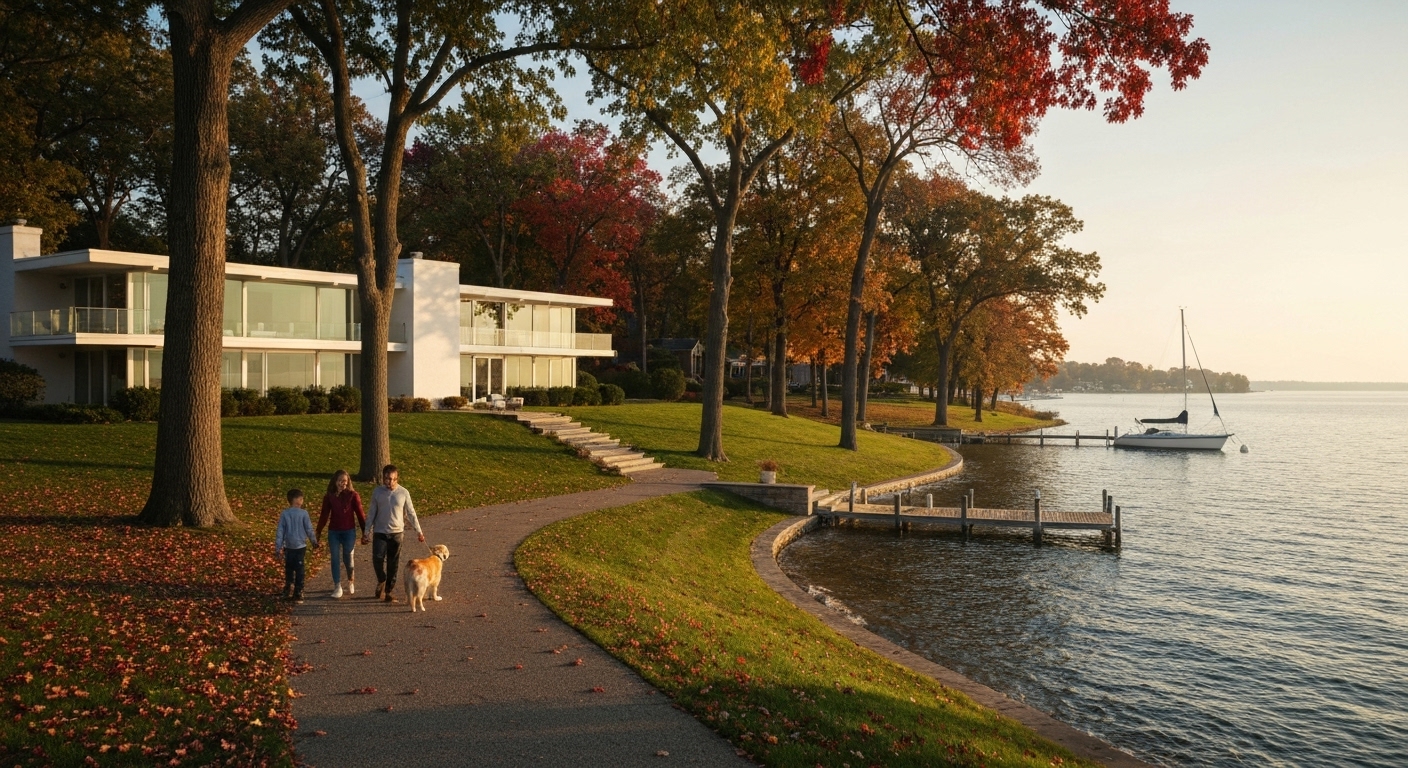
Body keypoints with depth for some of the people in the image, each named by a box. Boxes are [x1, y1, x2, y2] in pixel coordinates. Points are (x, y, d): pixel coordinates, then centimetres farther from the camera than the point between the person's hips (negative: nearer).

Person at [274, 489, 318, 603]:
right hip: (300, 546, -2)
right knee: (299, 570, 3)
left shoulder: (284, 514, -3)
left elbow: (280, 532, -2)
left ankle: (288, 593, 21)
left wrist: (278, 548, 3)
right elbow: (309, 529, -3)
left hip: (288, 547, 2)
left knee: (288, 570, 15)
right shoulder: (303, 513, -10)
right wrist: (314, 541, 13)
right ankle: (298, 594, 4)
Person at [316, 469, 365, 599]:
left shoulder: (353, 495, -6)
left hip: (349, 531, -2)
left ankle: (351, 581, 31)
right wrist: (319, 532, 8)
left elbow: (359, 513, -3)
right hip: (333, 532, 2)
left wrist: (364, 531, -3)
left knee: (347, 559, 4)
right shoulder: (329, 496, 1)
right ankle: (337, 587, 8)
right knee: (335, 559, 2)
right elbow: (324, 515, 7)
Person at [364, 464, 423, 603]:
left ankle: (389, 590, 17)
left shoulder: (403, 492, -4)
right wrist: (366, 532, 2)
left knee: (393, 563, 4)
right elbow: (372, 513, 5)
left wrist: (419, 531, 0)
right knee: (377, 559, -14)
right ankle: (381, 581, 14)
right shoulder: (377, 492, -2)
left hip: (397, 533, 0)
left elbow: (411, 513, 2)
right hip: (380, 533, 0)